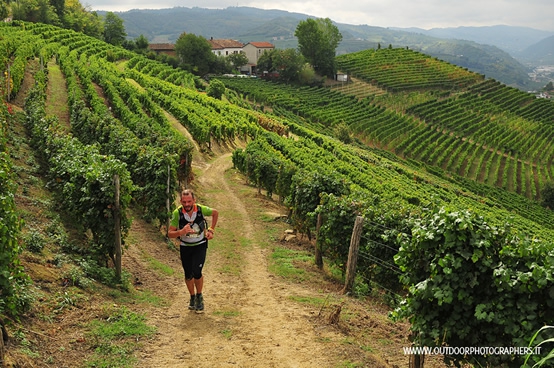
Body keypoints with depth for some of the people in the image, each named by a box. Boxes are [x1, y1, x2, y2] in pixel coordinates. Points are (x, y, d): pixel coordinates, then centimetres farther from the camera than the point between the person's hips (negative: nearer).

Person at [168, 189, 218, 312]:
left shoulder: (201, 209, -21)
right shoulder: (177, 213, -22)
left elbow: (215, 213, 2)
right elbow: (170, 233, -18)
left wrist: (211, 230, -3)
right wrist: (182, 232, -38)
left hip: (200, 245, -1)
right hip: (185, 247, 1)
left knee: (196, 272, -16)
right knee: (188, 275, 8)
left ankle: (199, 296, 9)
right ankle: (192, 297, 34)